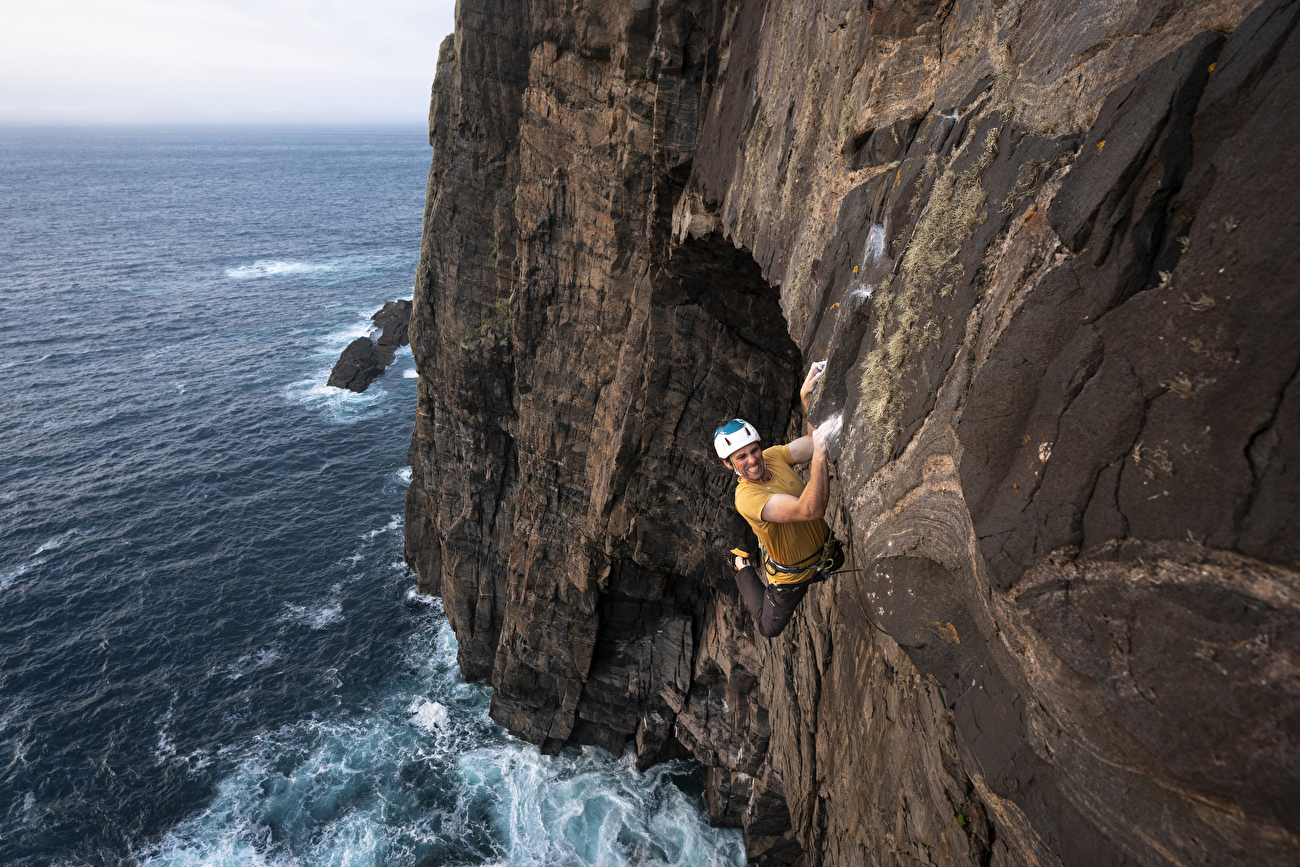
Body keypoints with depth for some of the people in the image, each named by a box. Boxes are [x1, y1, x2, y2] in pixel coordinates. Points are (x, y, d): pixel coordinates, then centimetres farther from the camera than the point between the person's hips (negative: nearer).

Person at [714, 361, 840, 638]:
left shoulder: (773, 457, -17)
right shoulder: (747, 497, -39)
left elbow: (815, 439, -18)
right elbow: (811, 509, -49)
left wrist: (806, 396, -33)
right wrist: (819, 453, -58)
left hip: (825, 551, 6)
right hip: (792, 577, -6)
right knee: (769, 628, 19)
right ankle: (744, 570, 37)